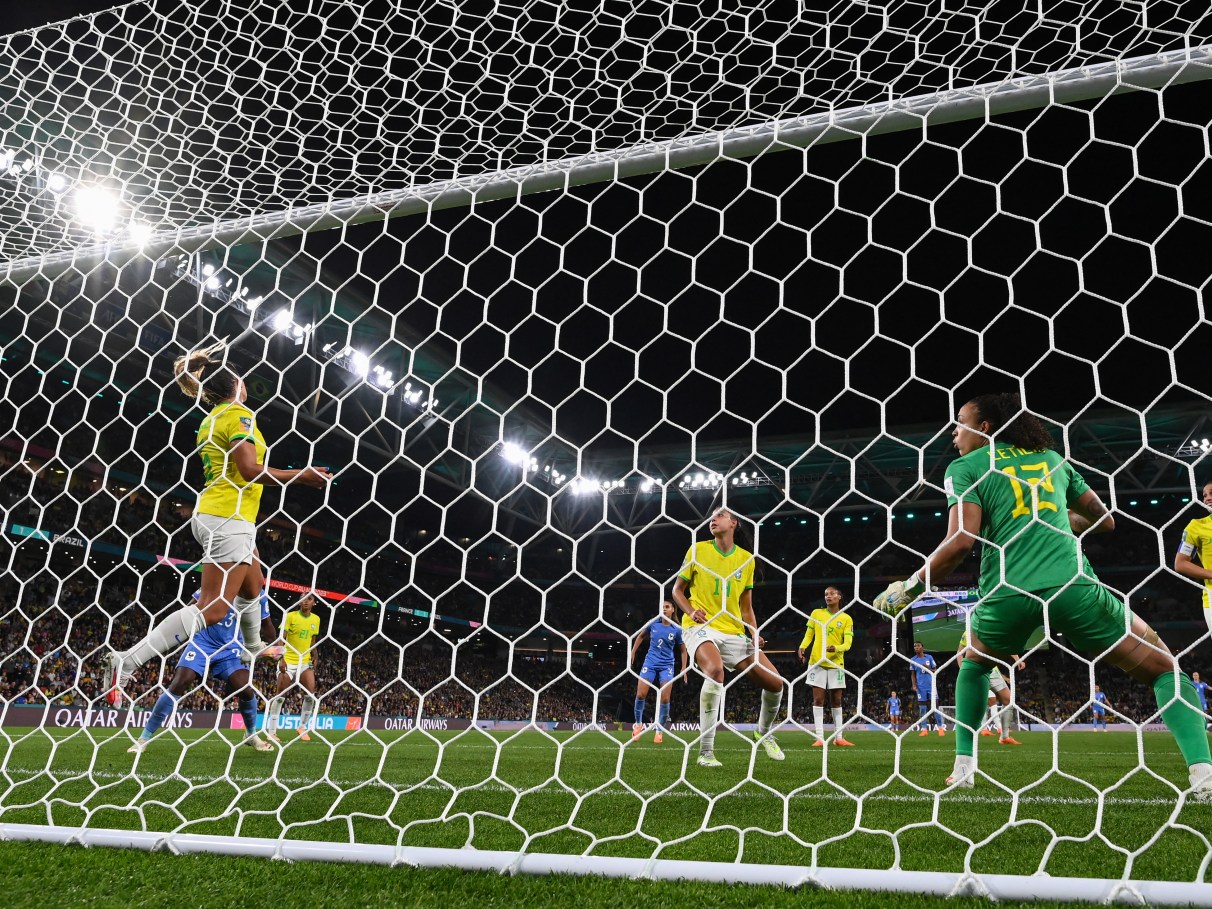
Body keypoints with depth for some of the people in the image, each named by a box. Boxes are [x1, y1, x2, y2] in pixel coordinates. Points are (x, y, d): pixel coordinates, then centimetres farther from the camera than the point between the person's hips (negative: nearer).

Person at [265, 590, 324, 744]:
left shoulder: (316, 619, 7)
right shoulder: (291, 616, -7)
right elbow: (282, 639, -11)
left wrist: (314, 658, 10)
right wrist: (281, 659, -19)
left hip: (305, 662, 4)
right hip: (288, 661, -4)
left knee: (310, 694, -8)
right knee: (280, 696, -4)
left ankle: (303, 727, 8)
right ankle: (271, 731, 3)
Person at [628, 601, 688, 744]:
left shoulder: (677, 630, -6)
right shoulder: (653, 623, -2)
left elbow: (683, 651, 4)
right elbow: (641, 636, 16)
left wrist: (684, 669, -4)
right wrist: (632, 653, 11)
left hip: (667, 665, -1)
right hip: (650, 662, 1)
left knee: (665, 699, -8)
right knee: (640, 695, -5)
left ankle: (659, 730, 7)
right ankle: (638, 724, 18)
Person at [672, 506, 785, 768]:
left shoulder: (746, 558, 10)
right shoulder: (698, 550, 2)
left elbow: (746, 607, 15)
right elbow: (677, 590, 8)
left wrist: (754, 634, -2)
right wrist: (691, 611, -12)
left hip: (734, 632, 4)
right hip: (700, 627, -4)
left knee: (775, 682, -4)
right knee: (715, 670, -35)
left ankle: (764, 732, 29)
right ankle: (706, 751, -25)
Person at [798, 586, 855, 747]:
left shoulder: (846, 619, 2)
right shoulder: (816, 613, 5)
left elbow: (847, 643, -5)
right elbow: (809, 634, 7)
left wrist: (836, 648, -26)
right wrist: (802, 647, -12)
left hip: (836, 663, 0)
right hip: (817, 661, 0)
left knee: (836, 700, 7)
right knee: (818, 699, -3)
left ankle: (838, 737, 14)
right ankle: (819, 738, -4)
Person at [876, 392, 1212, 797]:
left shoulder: (964, 468, 9)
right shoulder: (1051, 457, 21)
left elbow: (963, 539, -7)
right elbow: (1105, 520, 27)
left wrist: (910, 587, 2)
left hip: (1008, 592, -1)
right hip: (1072, 584, 1)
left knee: (973, 663, 30)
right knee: (1164, 667, 17)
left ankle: (964, 767, 23)